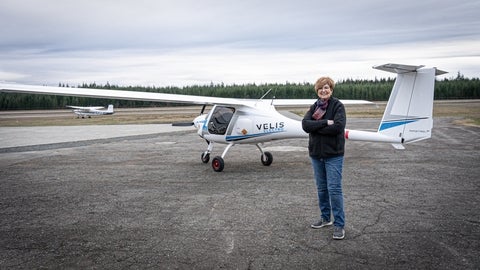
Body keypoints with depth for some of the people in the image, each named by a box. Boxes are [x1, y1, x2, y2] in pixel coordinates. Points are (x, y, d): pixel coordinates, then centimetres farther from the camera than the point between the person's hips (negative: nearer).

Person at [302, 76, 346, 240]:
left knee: (334, 189, -7)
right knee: (321, 188, 14)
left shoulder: (338, 106, -5)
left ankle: (339, 224, 2)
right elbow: (305, 124, -8)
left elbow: (338, 126, -21)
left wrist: (315, 127, -14)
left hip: (333, 154, -5)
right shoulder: (314, 107, 10)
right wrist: (325, 123, -19)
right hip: (316, 154, 6)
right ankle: (325, 218, 29)